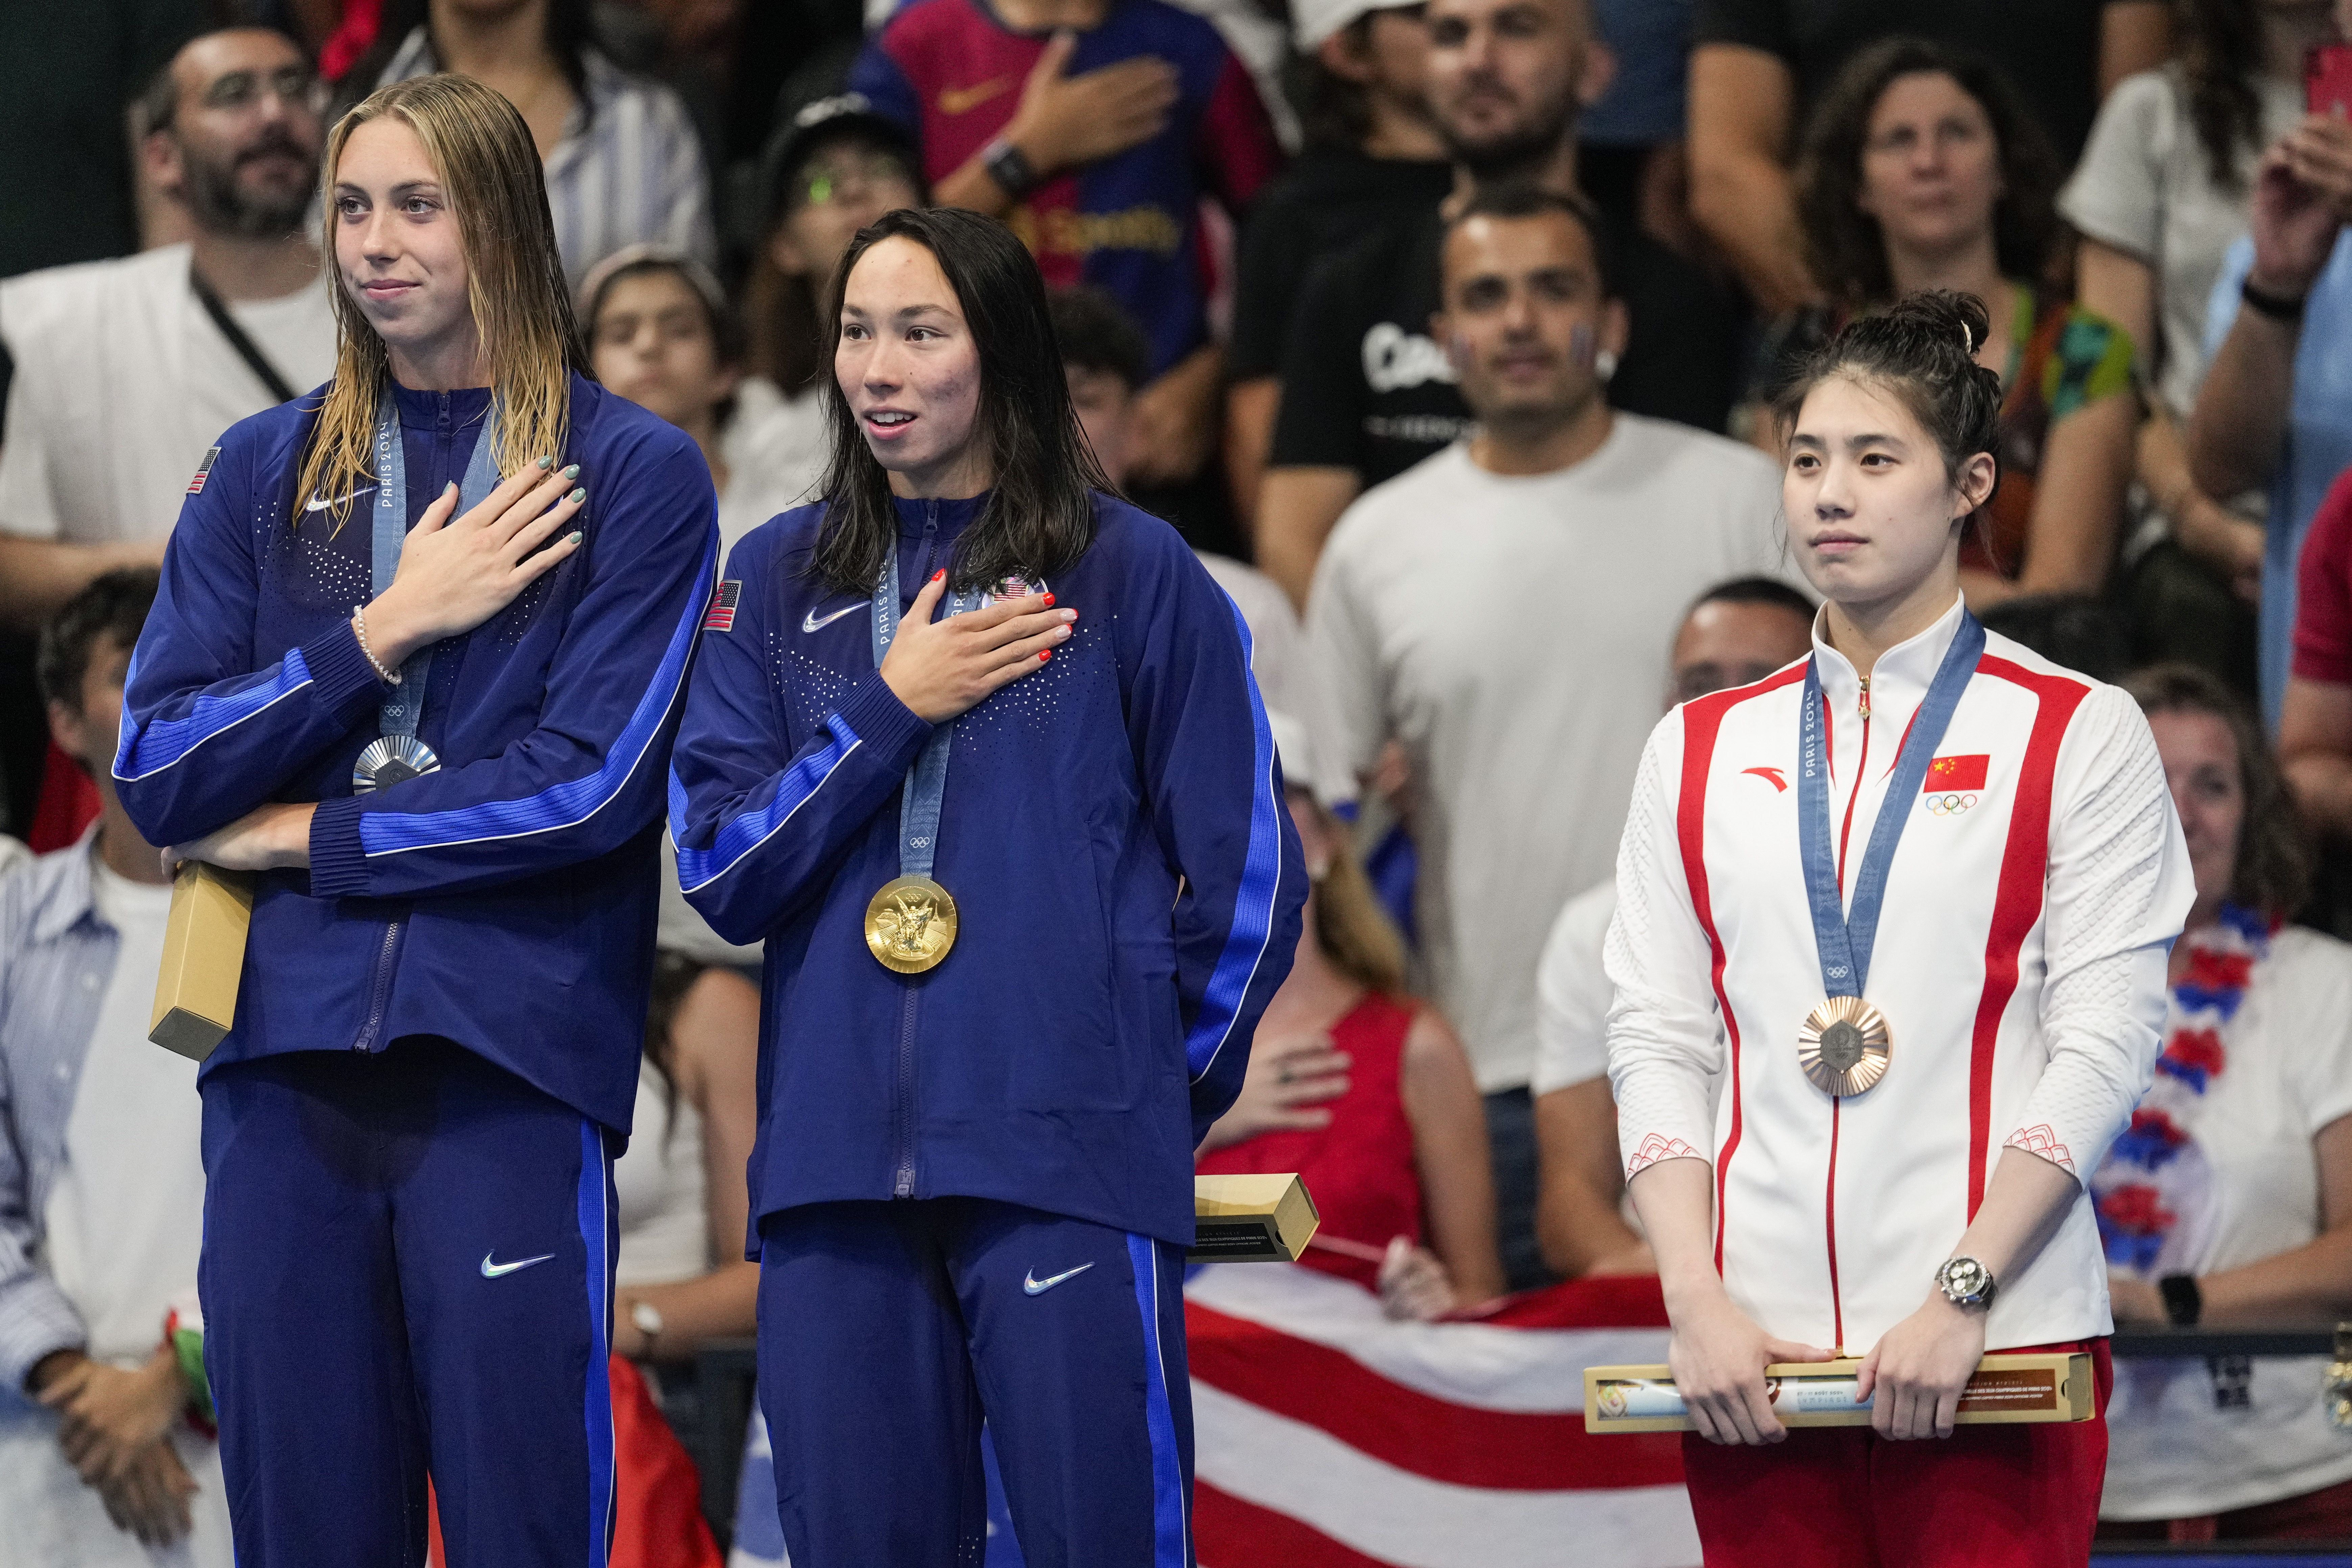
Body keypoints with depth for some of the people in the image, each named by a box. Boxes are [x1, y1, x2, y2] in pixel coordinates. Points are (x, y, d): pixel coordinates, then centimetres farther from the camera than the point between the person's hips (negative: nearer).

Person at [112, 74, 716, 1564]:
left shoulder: (633, 475, 4)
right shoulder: (265, 474, 15)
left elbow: (590, 780, -7)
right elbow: (157, 774, 5)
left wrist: (304, 838, -2)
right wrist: (385, 632, -4)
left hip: (513, 1057, -3)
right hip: (285, 1053, 3)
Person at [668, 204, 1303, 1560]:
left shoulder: (1132, 573, 4)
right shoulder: (781, 583, 14)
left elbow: (1248, 874, 7)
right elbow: (718, 870, 6)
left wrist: (1163, 1094, 9)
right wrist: (889, 710, -2)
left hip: (1069, 1173, -3)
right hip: (836, 1171, 3)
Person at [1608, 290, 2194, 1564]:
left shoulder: (2078, 736, 3)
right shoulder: (1701, 749, 14)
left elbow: (2102, 1049, -3)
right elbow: (1655, 1042, 10)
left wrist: (1962, 1295, -13)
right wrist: (1699, 1301, -4)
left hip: (1994, 1349, -3)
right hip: (1753, 1353, 3)